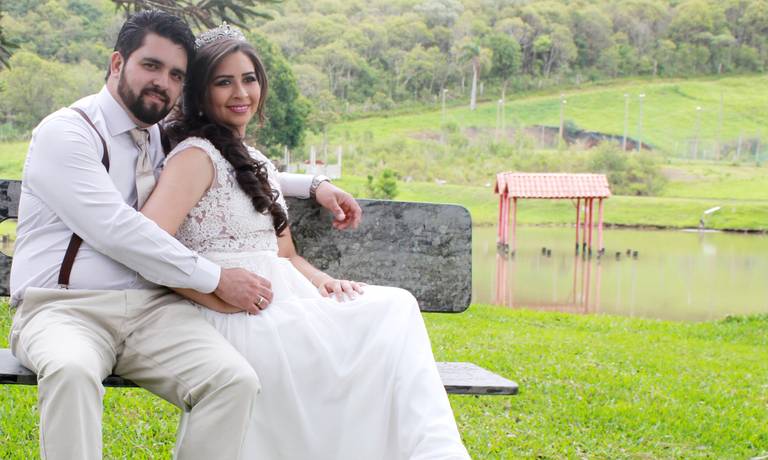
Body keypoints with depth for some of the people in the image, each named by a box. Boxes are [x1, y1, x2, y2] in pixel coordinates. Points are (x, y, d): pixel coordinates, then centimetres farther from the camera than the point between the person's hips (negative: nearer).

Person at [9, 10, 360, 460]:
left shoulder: (165, 140, 17)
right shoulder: (65, 133, -4)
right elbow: (115, 229, -16)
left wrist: (314, 185, 22)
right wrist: (217, 278, -14)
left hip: (153, 308, 5)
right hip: (64, 309, -5)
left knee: (236, 380, -24)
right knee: (71, 371, -41)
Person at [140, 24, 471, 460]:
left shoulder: (255, 161, 21)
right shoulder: (197, 155, -6)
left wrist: (320, 279, 1)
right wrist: (223, 299, -18)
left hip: (284, 306, 8)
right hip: (241, 322, -8)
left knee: (396, 307, -9)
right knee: (391, 315, -13)